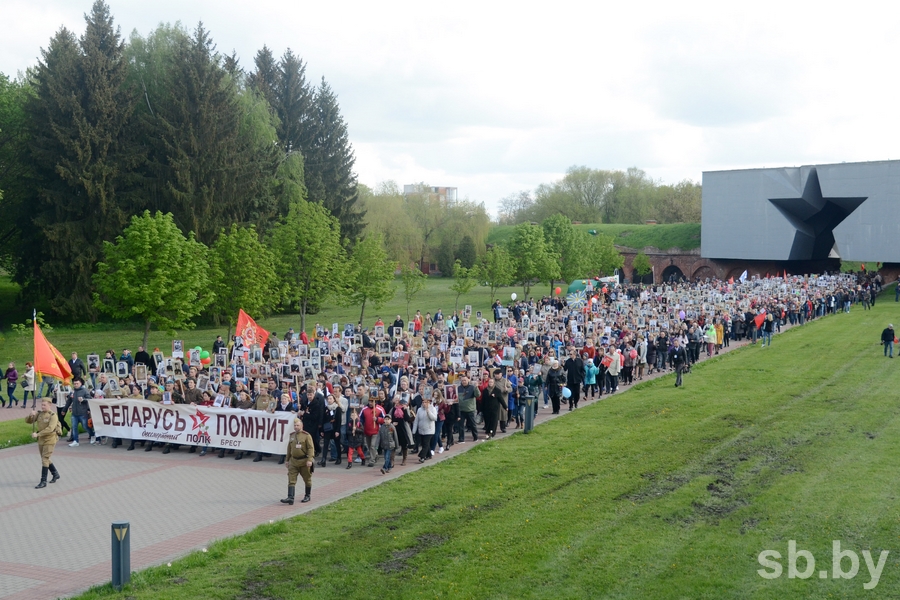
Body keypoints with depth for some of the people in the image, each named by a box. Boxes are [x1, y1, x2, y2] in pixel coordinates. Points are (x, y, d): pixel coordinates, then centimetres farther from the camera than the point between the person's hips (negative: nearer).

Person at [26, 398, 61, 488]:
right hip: (41, 440, 7)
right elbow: (27, 420, 6)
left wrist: (37, 434, -28)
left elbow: (50, 429, -26)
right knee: (46, 459, 17)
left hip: (50, 440, -7)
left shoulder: (53, 416, -14)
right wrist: (31, 415, -15)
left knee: (45, 459, -9)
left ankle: (43, 482, -6)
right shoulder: (39, 414, 5)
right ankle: (55, 474, 37)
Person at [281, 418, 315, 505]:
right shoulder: (291, 436, 9)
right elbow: (289, 449, 18)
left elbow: (311, 448, -15)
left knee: (307, 479, 10)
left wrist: (310, 460, -24)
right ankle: (290, 498, -12)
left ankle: (307, 496, 25)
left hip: (304, 462, -4)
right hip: (293, 462, 4)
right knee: (291, 480, -7)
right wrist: (287, 460, 18)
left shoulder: (306, 436, -9)